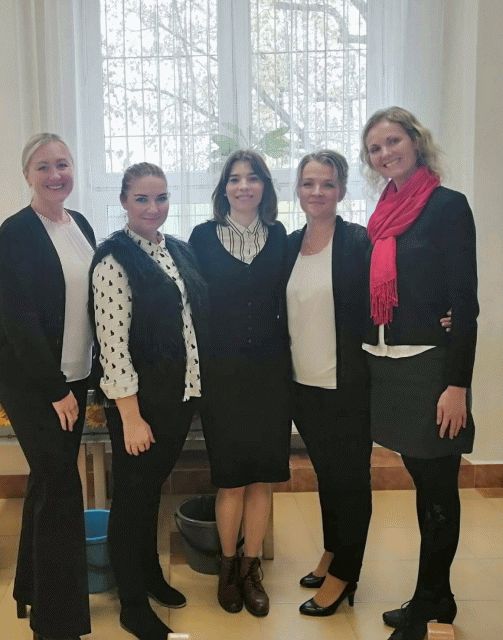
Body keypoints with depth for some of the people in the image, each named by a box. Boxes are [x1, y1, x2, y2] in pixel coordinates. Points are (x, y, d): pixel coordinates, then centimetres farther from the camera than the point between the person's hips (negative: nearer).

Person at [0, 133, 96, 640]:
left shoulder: (81, 225, 7)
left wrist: (77, 381, 8)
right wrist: (55, 389, -15)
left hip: (73, 376, 7)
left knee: (49, 482, 17)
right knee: (62, 488, -3)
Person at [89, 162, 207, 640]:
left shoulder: (180, 251, 7)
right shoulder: (114, 260, -15)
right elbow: (113, 345, -18)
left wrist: (196, 389, 10)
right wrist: (131, 417, -17)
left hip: (181, 394, 7)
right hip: (141, 401, -7)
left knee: (154, 488, 22)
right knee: (132, 496, 8)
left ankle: (151, 574, 41)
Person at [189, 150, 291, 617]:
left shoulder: (279, 236, 5)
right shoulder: (203, 237, 0)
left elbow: (287, 301, 4)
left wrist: (288, 361, -4)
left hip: (270, 369, 2)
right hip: (221, 370, -1)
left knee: (262, 477, 8)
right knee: (230, 478, 5)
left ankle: (251, 569, 24)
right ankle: (228, 566, 26)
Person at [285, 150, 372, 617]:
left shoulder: (359, 242, -11)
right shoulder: (288, 244, 5)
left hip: (347, 386, -5)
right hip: (303, 385, 6)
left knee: (350, 478, 8)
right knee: (325, 474, 20)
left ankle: (343, 575, 24)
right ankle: (331, 554, 39)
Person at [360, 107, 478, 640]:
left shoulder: (448, 205, -8)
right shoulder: (383, 213, 11)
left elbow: (465, 302, -13)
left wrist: (458, 383, -18)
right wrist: (366, 363, 13)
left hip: (430, 367, -7)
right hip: (386, 366, 7)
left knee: (438, 490, 5)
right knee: (423, 484, 17)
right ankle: (438, 597, 31)